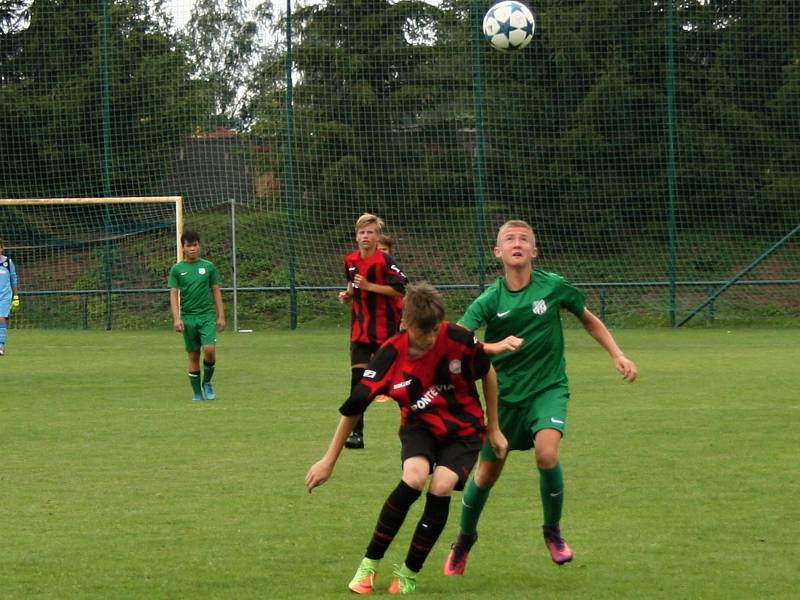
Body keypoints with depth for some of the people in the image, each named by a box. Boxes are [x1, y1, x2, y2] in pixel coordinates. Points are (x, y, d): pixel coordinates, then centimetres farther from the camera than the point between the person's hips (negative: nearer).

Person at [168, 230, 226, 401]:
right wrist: (177, 318, -9)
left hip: (207, 315, 0)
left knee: (209, 349, -17)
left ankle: (207, 382, 7)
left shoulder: (208, 267, 5)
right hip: (188, 317, 0)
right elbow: (174, 294, 1)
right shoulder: (177, 269, 3)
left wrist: (221, 316, 3)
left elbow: (216, 291, 8)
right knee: (193, 355, 3)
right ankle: (197, 393, 12)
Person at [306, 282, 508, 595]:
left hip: (463, 428, 0)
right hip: (420, 426, 0)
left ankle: (409, 574, -4)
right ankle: (369, 566, -13)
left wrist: (494, 429, 4)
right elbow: (353, 407, -11)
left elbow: (488, 374, -1)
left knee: (440, 487, -24)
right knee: (414, 477, -29)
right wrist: (329, 462, -7)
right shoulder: (390, 355, -21)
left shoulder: (459, 339, -21)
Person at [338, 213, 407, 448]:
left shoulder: (385, 261, -13)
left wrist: (369, 286, -22)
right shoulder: (351, 261, 6)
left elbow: (400, 290, -19)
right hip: (360, 328, 5)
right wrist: (347, 295, 1)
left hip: (384, 328, -5)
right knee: (358, 377, -4)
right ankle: (356, 432, -2)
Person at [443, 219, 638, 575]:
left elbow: (589, 320, 11)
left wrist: (617, 355, 3)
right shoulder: (490, 299, -9)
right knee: (486, 473, 6)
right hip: (505, 393, 1)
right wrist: (493, 347, -37)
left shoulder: (554, 287, -7)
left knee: (547, 454, -26)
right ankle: (465, 539, 34)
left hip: (548, 388, -1)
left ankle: (553, 532, -2)